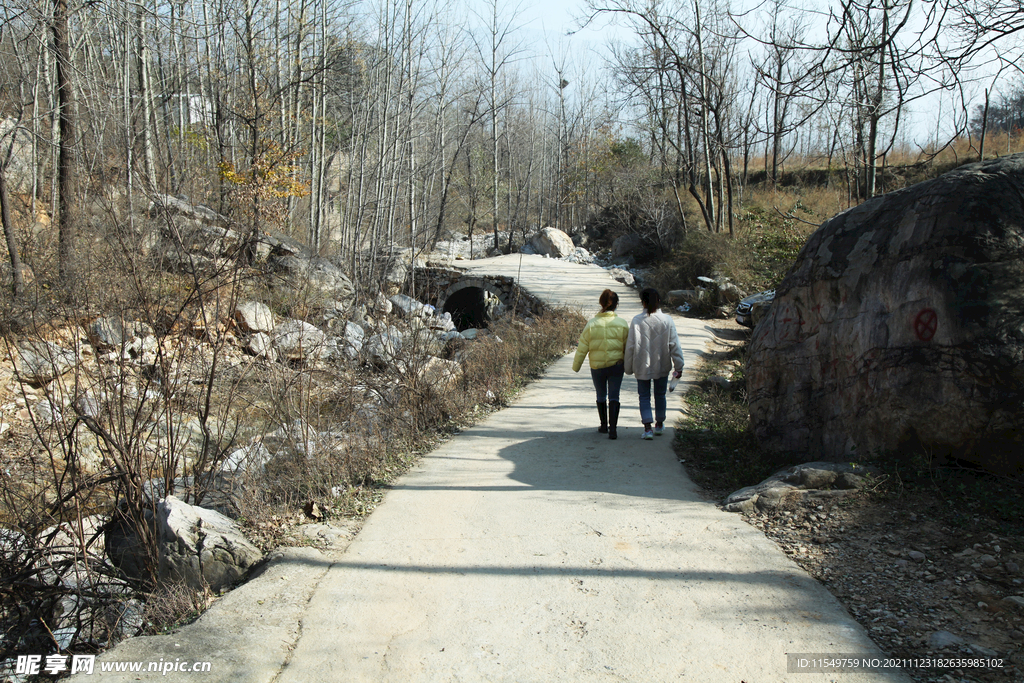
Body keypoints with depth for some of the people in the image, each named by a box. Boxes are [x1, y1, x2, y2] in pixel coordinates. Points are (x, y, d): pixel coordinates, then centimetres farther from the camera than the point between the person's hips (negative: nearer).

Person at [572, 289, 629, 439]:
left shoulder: (592, 324, -6)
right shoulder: (622, 324, -6)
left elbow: (582, 347, -3)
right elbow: (628, 346, 2)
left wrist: (576, 366, 7)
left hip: (597, 366, 1)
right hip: (616, 365, -1)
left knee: (601, 395, 17)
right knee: (614, 396, 3)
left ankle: (604, 425, 29)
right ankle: (612, 428, -7)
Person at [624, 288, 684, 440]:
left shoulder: (637, 321, -14)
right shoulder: (667, 320, -10)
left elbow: (631, 346, -9)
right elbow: (674, 345, -7)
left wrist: (628, 367, 3)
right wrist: (679, 366, 1)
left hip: (642, 366, -2)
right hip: (662, 366, 2)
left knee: (644, 396, 9)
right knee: (660, 395, 19)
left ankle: (647, 428, 0)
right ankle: (659, 425, 33)